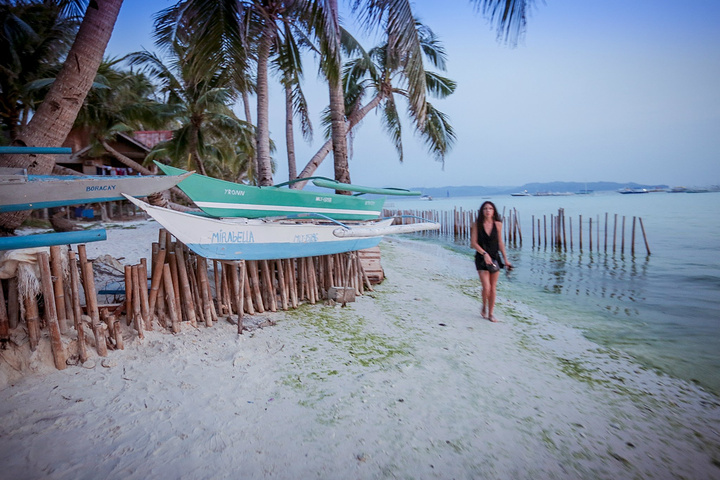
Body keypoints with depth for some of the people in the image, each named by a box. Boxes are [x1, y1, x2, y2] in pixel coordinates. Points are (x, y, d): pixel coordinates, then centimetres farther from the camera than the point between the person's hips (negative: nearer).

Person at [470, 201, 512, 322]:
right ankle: (484, 306, 20)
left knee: (493, 288, 7)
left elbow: (500, 242, 8)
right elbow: (473, 242, -8)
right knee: (486, 287, -10)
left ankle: (490, 313, 20)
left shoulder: (498, 224, 2)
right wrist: (485, 254, -18)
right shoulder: (477, 225, -5)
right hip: (481, 258, -3)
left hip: (495, 258, 3)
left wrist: (505, 259, 6)